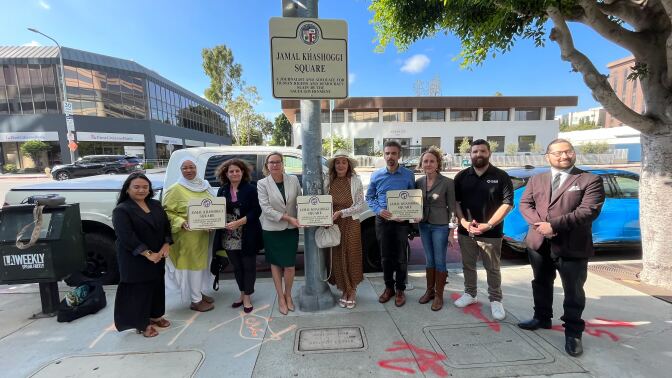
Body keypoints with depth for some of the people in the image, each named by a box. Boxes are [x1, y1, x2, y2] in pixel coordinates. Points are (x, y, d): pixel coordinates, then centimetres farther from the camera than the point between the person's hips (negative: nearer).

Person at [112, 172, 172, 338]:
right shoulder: (121, 210, -12)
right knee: (138, 289, 4)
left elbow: (166, 225, 7)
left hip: (158, 256, 6)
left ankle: (155, 316, 35)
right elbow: (126, 237, -20)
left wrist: (166, 245, -9)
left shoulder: (156, 205, 6)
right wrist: (147, 254, -22)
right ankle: (142, 323, 21)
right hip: (135, 260, -6)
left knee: (156, 285, 16)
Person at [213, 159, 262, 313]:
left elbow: (256, 211, -13)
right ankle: (242, 294, 34)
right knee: (236, 267, 17)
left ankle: (247, 297, 22)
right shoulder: (222, 190, 7)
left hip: (247, 237, -4)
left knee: (248, 266, 7)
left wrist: (238, 222, -21)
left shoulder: (251, 189, -7)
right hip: (229, 237, 4)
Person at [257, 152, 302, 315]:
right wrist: (288, 218, -20)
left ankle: (288, 295, 29)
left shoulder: (293, 180, -2)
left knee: (289, 265, 4)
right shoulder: (262, 183, -7)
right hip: (271, 230, -1)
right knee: (275, 264, 11)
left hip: (291, 229, 1)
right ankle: (281, 297, 28)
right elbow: (266, 208, -14)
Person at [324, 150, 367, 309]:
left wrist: (341, 212, -17)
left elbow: (361, 205, -10)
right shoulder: (328, 181, 2)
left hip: (350, 224, -2)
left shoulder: (355, 181, -7)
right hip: (333, 225, 3)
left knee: (351, 257, 5)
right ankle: (343, 290, 27)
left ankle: (352, 291, 23)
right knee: (337, 258, 9)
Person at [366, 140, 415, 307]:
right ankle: (389, 287, 30)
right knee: (386, 256, 12)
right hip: (382, 220, 2)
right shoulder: (376, 175, 1)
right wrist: (379, 210, -11)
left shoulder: (408, 175, -3)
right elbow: (369, 197, 8)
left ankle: (400, 289, 25)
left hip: (401, 222, -1)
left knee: (401, 257, 7)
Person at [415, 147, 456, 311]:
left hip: (441, 226, -4)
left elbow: (452, 208, -9)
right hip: (424, 225, 4)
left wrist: (451, 231, -10)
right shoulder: (419, 182, 2)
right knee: (429, 260, 15)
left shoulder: (447, 183, -11)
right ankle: (429, 291, 30)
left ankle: (439, 295, 20)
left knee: (439, 261, 5)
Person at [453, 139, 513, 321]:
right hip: (465, 231, 3)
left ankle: (495, 300, 24)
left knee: (492, 268, 8)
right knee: (468, 265, 14)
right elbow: (455, 202, 5)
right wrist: (464, 222, -9)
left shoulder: (501, 176, -3)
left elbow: (508, 203, -7)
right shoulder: (461, 176, 5)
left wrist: (489, 225, -15)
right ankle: (469, 294, 31)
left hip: (491, 232, -2)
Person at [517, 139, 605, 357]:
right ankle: (542, 318, 37)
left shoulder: (590, 180, -3)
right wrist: (539, 224, -15)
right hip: (539, 243, 4)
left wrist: (554, 225, -20)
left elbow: (589, 211, -14)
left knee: (573, 292, 6)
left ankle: (573, 333, 22)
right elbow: (525, 204, 3)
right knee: (541, 284, 19)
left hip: (572, 247, -4)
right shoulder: (536, 180, 10)